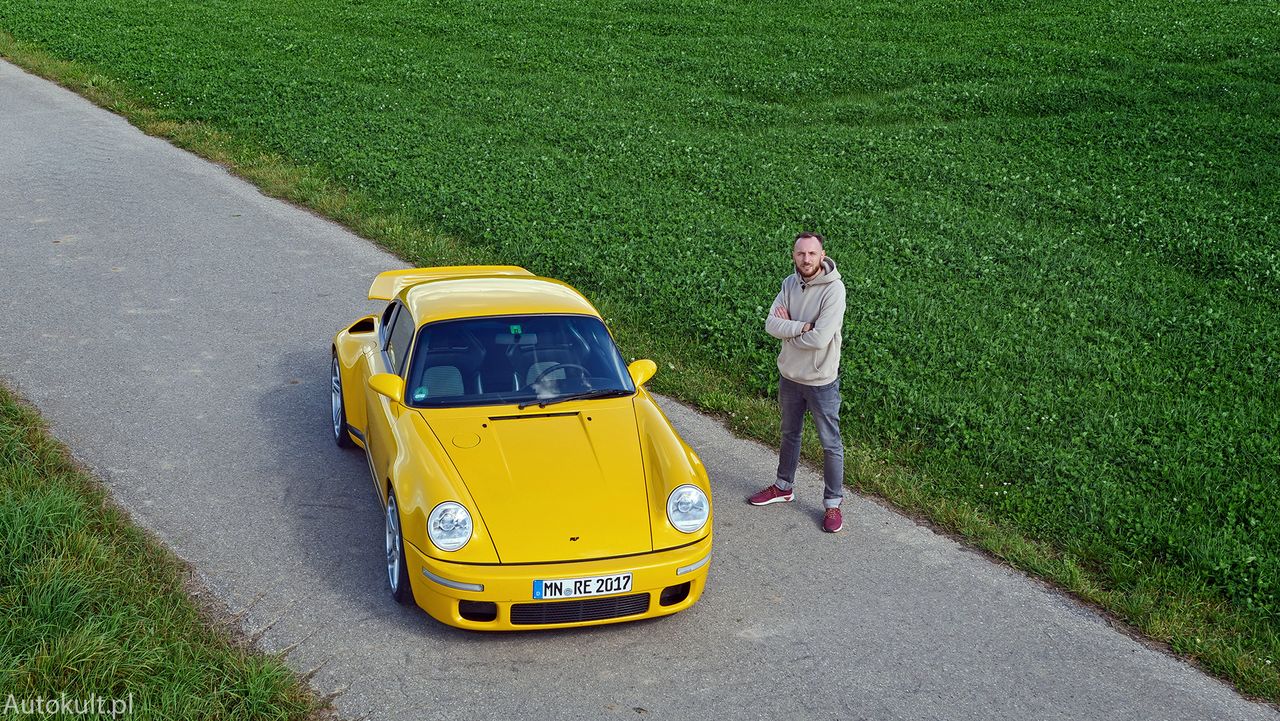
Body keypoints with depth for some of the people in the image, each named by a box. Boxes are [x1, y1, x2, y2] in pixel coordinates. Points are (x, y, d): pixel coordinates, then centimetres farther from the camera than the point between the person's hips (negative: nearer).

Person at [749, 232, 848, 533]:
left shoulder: (834, 289, -22)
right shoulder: (790, 284, -3)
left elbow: (820, 338, -28)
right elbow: (770, 324, -11)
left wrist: (787, 328, -14)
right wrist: (802, 327, -24)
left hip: (821, 381, -6)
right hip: (789, 375, 6)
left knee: (831, 445, 7)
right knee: (789, 435, 24)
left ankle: (833, 504, 21)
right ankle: (784, 487, 42)